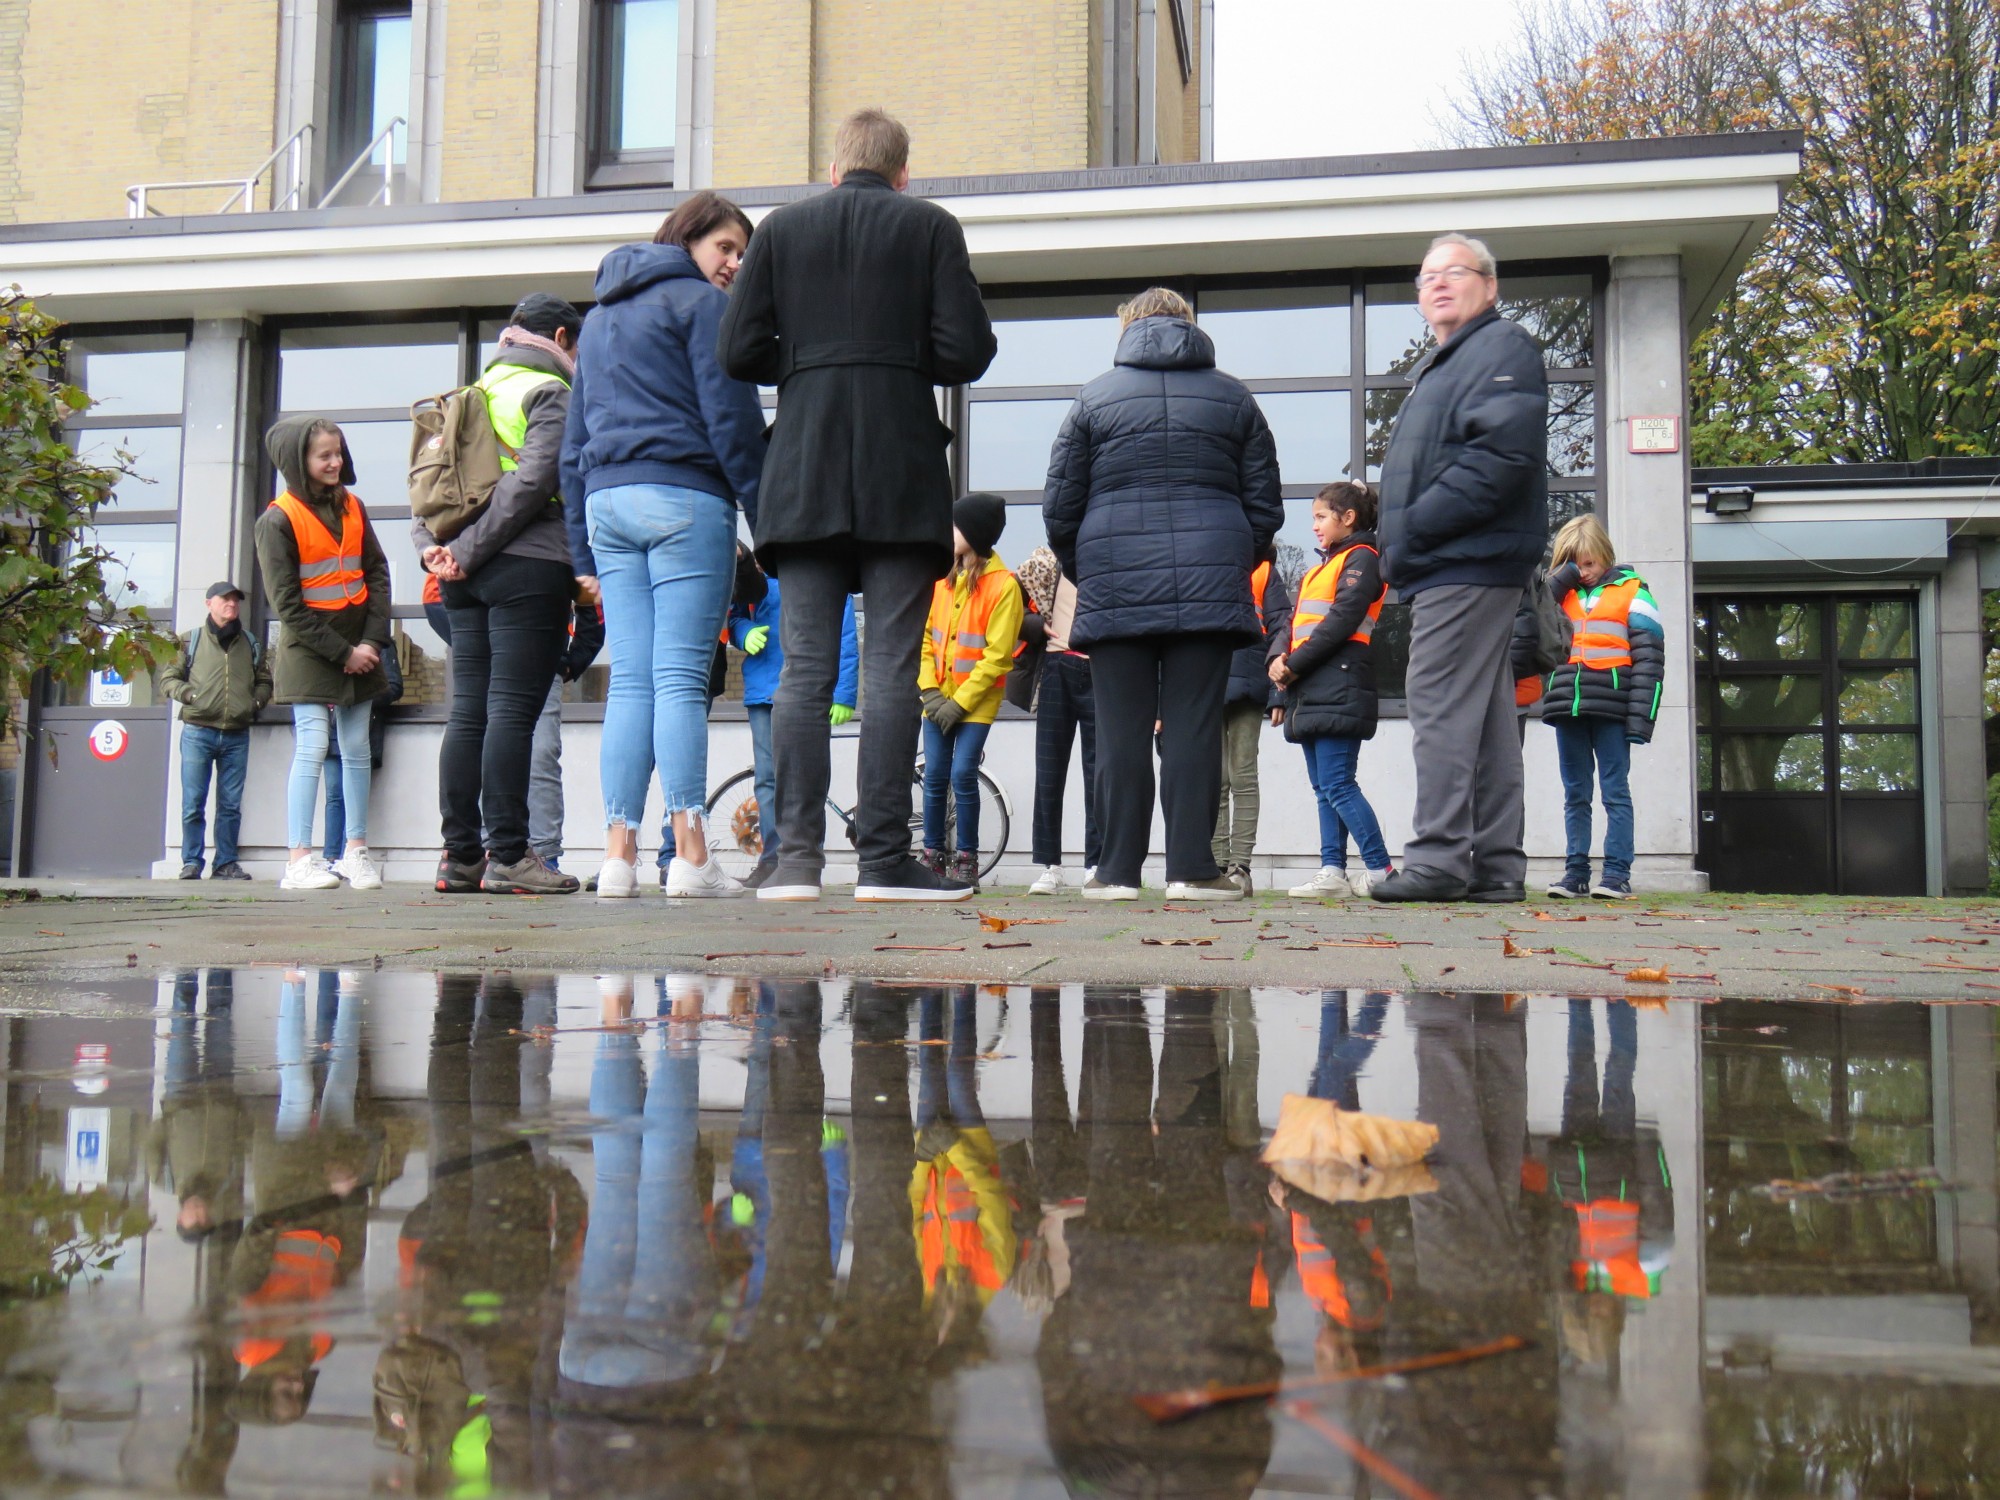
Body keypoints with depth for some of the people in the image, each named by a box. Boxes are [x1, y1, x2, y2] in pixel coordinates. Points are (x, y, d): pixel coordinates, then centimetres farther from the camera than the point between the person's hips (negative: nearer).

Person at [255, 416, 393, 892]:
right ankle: (300, 860, -9)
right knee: (312, 747, -10)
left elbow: (378, 574, 7)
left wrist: (372, 641, -6)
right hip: (309, 651, -5)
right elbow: (286, 604, -11)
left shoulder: (353, 508, 10)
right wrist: (341, 652, -14)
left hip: (359, 647, 5)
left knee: (357, 749, 6)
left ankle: (357, 851, 13)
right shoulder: (278, 521, -7)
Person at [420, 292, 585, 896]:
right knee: (513, 711, -9)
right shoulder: (550, 391, -2)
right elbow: (533, 480, -16)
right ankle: (507, 855, -9)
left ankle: (460, 855, 8)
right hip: (527, 567, -7)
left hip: (466, 576, 7)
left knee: (468, 712, 6)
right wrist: (468, 552, -14)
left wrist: (431, 546, 2)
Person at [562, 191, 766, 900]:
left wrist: (585, 550, 22)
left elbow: (574, 440, 23)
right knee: (681, 680, -9)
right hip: (684, 500, -6)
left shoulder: (599, 316, 25)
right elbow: (733, 419, -7)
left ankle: (618, 855, -1)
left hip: (607, 502, 7)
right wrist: (768, 519, -7)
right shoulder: (701, 302, 2)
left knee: (628, 682, 3)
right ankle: (690, 857, -10)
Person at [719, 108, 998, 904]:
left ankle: (797, 856, -2)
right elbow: (965, 351, -2)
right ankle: (884, 859, -4)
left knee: (803, 669, 1)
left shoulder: (783, 227, 12)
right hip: (902, 474, -2)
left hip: (803, 472, 2)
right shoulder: (931, 226, 7)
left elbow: (741, 349, 5)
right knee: (891, 671, -3)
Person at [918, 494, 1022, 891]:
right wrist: (930, 691, -5)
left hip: (976, 702, -5)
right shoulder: (943, 579, 8)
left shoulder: (1003, 585, -9)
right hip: (939, 700, 5)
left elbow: (998, 656, -12)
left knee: (963, 776, -9)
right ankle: (932, 857, 12)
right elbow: (926, 638, 8)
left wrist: (960, 701, -14)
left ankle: (966, 860, 3)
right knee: (935, 778, 3)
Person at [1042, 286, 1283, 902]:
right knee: (1195, 728, -1)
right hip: (1210, 589, 1)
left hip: (1115, 590, -1)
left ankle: (1118, 870, 3)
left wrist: (1084, 573, 22)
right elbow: (1265, 506, 13)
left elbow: (1059, 508, 8)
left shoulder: (1095, 397, 10)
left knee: (1121, 733, 1)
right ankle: (1191, 868, -2)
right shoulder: (1234, 397, 14)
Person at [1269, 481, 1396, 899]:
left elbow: (1341, 621, -14)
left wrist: (1294, 664, -15)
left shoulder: (1361, 559, -2)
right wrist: (1279, 658, -1)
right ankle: (1332, 871, 7)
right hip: (1311, 693, 10)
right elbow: (1296, 621, 18)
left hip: (1338, 691, -9)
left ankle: (1380, 871, -10)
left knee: (1338, 786, -13)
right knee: (1324, 789, 6)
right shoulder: (1325, 567, 26)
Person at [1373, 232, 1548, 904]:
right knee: (1484, 717, 9)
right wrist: (1404, 547, 13)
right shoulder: (1441, 366, 27)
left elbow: (1501, 454, -19)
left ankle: (1440, 859, -12)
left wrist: (1414, 529, -18)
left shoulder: (1503, 347, -3)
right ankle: (1495, 866, 12)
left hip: (1468, 564, -10)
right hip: (1452, 566, 10)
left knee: (1441, 705, -13)